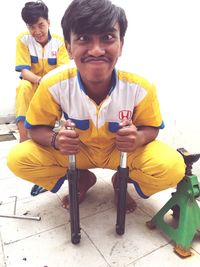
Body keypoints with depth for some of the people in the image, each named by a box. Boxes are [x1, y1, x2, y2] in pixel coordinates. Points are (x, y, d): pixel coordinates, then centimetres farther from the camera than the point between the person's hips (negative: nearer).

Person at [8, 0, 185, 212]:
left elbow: (151, 127, -8)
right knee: (18, 159, -17)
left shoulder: (140, 88, -25)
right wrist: (56, 140, -34)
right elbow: (37, 128, -11)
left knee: (173, 167, -25)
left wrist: (139, 138, -32)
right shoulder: (53, 84, -25)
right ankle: (83, 180, 9)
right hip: (76, 149, 2)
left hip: (122, 150, 0)